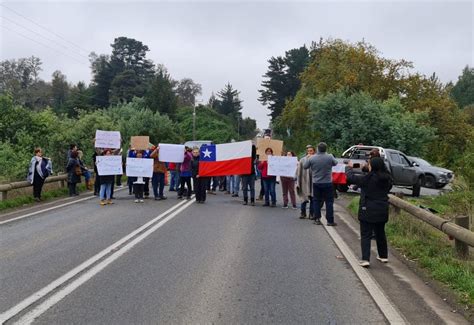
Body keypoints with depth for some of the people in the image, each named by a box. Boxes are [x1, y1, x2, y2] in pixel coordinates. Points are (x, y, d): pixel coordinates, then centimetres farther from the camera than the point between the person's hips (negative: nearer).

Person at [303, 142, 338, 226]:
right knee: (329, 201, 6)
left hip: (316, 183, 2)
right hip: (327, 183, -2)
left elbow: (305, 166, 4)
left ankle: (317, 219, 13)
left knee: (316, 201, 12)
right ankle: (330, 220, 6)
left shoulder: (311, 158, -9)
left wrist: (307, 159, 20)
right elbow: (335, 163, 8)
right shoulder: (330, 157, -12)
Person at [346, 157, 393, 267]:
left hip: (368, 211, -5)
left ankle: (365, 259, -7)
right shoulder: (387, 178, -2)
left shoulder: (367, 178, -18)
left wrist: (349, 167, 9)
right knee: (380, 233, 21)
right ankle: (383, 256, 34)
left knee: (366, 235, 1)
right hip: (382, 211, 5)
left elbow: (351, 178, -12)